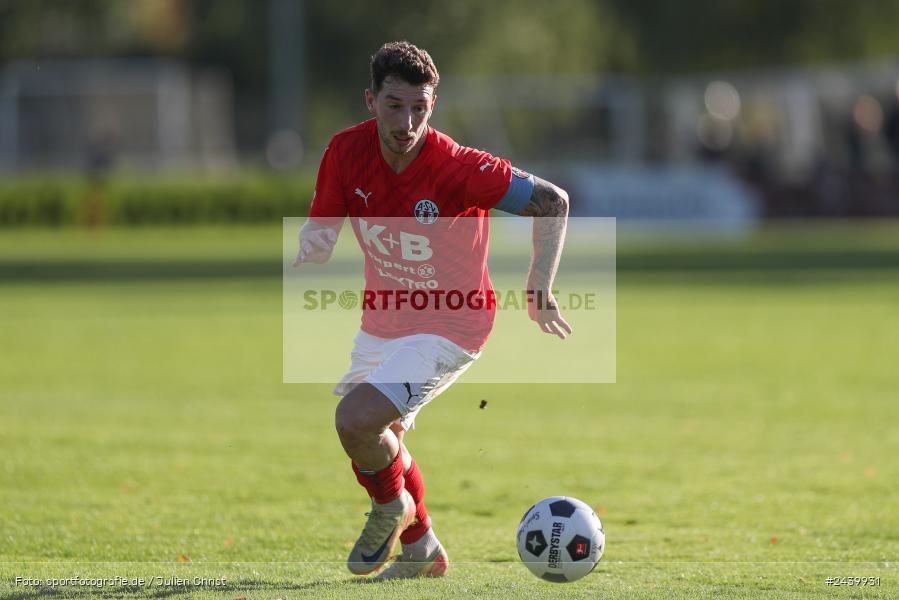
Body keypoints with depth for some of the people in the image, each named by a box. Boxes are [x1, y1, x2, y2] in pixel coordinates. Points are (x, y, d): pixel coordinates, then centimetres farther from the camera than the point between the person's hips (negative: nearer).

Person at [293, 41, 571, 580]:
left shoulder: (456, 167, -27)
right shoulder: (348, 152, -13)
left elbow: (552, 201, -20)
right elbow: (320, 230, -3)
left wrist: (540, 289, -22)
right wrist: (311, 247, -27)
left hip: (449, 327, -7)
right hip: (383, 322, 7)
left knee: (356, 419, -23)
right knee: (377, 442, 19)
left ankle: (392, 506, 9)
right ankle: (422, 552, 44)